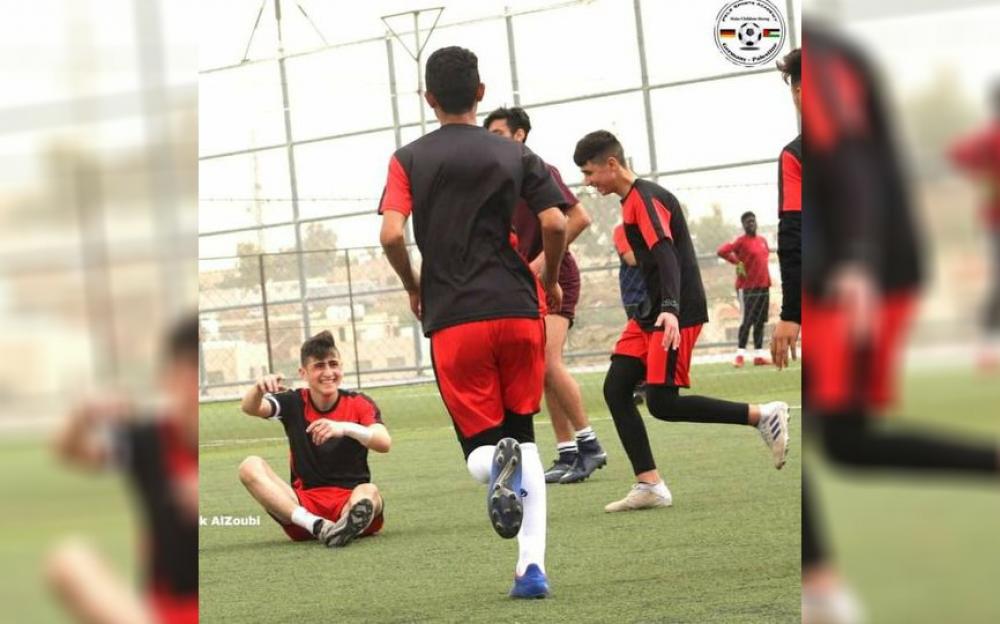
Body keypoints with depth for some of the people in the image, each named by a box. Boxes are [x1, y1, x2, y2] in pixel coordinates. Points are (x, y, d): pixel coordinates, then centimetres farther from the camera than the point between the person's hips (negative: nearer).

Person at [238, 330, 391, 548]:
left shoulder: (359, 404, 1)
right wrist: (259, 388, -37)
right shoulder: (295, 403, 6)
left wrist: (345, 428, -36)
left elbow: (384, 443, -17)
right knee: (251, 466, -22)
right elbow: (249, 408, -13)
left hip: (350, 500, -2)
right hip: (303, 505, 2)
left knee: (369, 492, -35)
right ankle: (316, 525, -42)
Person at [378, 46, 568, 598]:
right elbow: (555, 224, -3)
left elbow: (391, 234, -8)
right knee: (524, 439, 14)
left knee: (481, 444, 10)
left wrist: (413, 288, 10)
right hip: (518, 309, 1)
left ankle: (496, 463, -29)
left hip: (453, 321, -1)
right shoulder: (516, 155, 7)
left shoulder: (410, 159, 5)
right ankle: (533, 565, -1)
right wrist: (550, 281, 16)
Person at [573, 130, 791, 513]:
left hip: (676, 315, -10)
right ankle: (649, 486, -3)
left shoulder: (646, 198, -14)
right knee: (616, 389, -2)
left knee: (662, 403, -12)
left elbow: (667, 254, -27)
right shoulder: (632, 201, 16)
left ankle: (763, 416, -2)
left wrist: (670, 309, -39)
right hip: (651, 315, 10)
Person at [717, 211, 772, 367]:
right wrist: (737, 262, -19)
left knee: (760, 322, 8)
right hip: (749, 288, -7)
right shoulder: (740, 241, -9)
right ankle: (740, 355, -7)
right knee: (747, 321, -10)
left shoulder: (763, 240, 12)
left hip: (764, 286, 7)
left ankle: (758, 355, 12)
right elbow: (721, 251, -20)